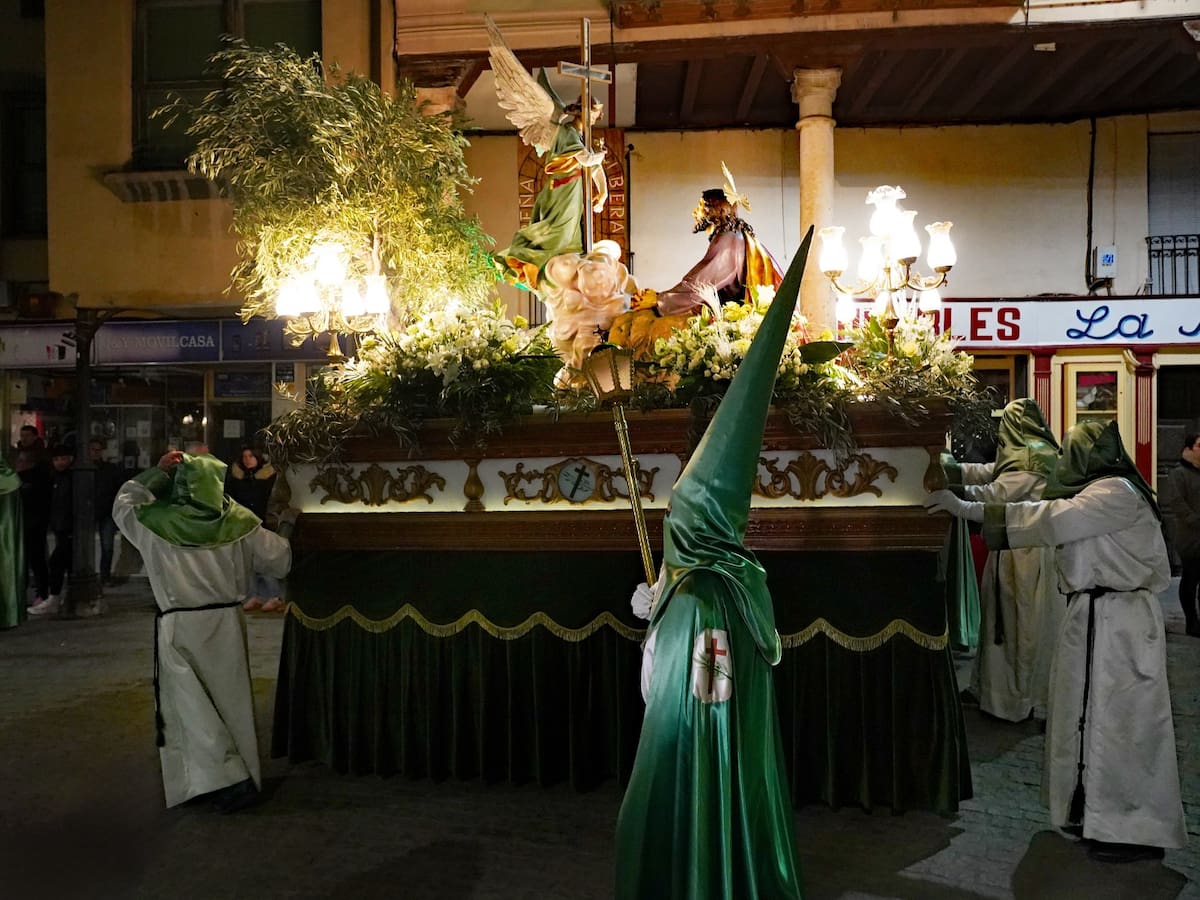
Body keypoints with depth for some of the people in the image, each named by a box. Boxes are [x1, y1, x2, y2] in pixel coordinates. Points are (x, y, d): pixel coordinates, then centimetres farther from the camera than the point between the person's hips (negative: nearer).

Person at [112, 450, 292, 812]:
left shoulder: (157, 522, -7)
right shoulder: (240, 523, -4)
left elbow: (123, 503, 14)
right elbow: (281, 560, 1)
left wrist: (156, 472, 12)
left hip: (178, 625, -2)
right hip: (227, 622, 3)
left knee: (194, 707, 2)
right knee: (229, 700, 13)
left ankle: (230, 779, -6)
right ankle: (242, 772, 22)